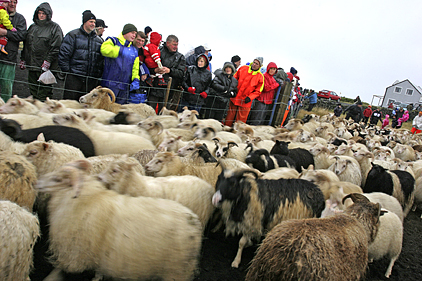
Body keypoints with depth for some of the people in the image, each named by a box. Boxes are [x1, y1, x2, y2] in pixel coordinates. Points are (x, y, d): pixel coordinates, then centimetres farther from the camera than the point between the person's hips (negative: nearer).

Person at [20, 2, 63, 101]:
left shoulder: (55, 28, 1)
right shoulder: (32, 27, 20)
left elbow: (56, 47, -8)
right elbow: (26, 44, 24)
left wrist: (48, 61, -16)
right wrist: (23, 59, 17)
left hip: (46, 67, -6)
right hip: (32, 65, 6)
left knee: (44, 92, -9)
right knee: (33, 90, 9)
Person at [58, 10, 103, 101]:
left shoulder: (98, 40, 16)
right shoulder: (73, 35, 3)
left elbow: (101, 61, 16)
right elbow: (63, 54, -2)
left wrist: (98, 76, 8)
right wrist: (67, 72, -7)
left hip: (91, 81, 4)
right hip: (73, 79, -3)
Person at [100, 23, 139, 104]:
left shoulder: (134, 50, 18)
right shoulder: (113, 41, 3)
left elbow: (135, 67, 19)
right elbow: (104, 49, -19)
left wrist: (136, 79, 1)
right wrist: (121, 51, -28)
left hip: (125, 87, 5)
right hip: (110, 84, -5)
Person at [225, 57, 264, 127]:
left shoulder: (260, 76, -3)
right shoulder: (243, 68, 2)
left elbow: (258, 91, 0)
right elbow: (234, 78, 12)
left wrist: (250, 97, -14)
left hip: (245, 102, -2)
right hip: (234, 98, 2)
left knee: (241, 121, 4)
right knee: (229, 118, 9)